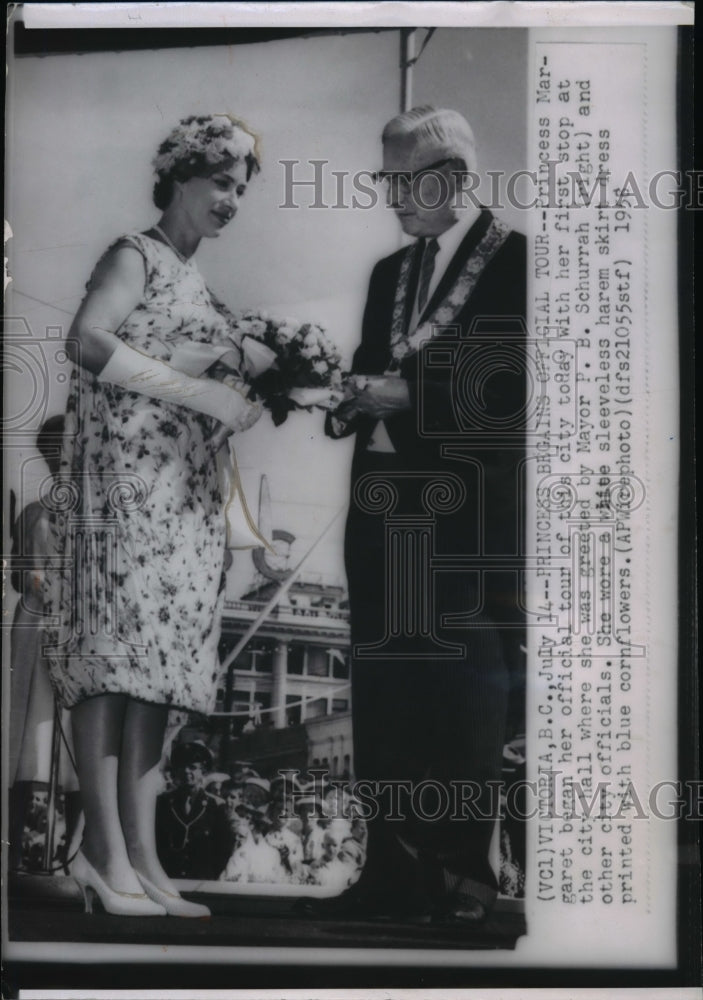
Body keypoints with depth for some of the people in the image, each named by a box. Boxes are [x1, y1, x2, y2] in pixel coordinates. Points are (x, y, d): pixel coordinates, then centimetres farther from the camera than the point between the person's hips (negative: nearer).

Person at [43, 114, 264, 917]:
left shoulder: (196, 280, 24)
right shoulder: (135, 256, 1)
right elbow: (86, 343, -16)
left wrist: (252, 399, 5)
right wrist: (199, 392, -18)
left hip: (186, 490, 8)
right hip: (124, 476, -8)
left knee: (157, 655, 3)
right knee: (116, 645, -10)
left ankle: (141, 856, 4)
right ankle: (105, 850, -9)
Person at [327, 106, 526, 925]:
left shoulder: (513, 260, -2)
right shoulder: (388, 273, 19)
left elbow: (514, 389, -10)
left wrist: (408, 397, -13)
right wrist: (354, 399, -2)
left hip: (468, 517, -6)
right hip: (384, 509, 6)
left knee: (463, 690, 0)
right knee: (383, 689, 7)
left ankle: (462, 872, 9)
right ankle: (391, 865, 15)